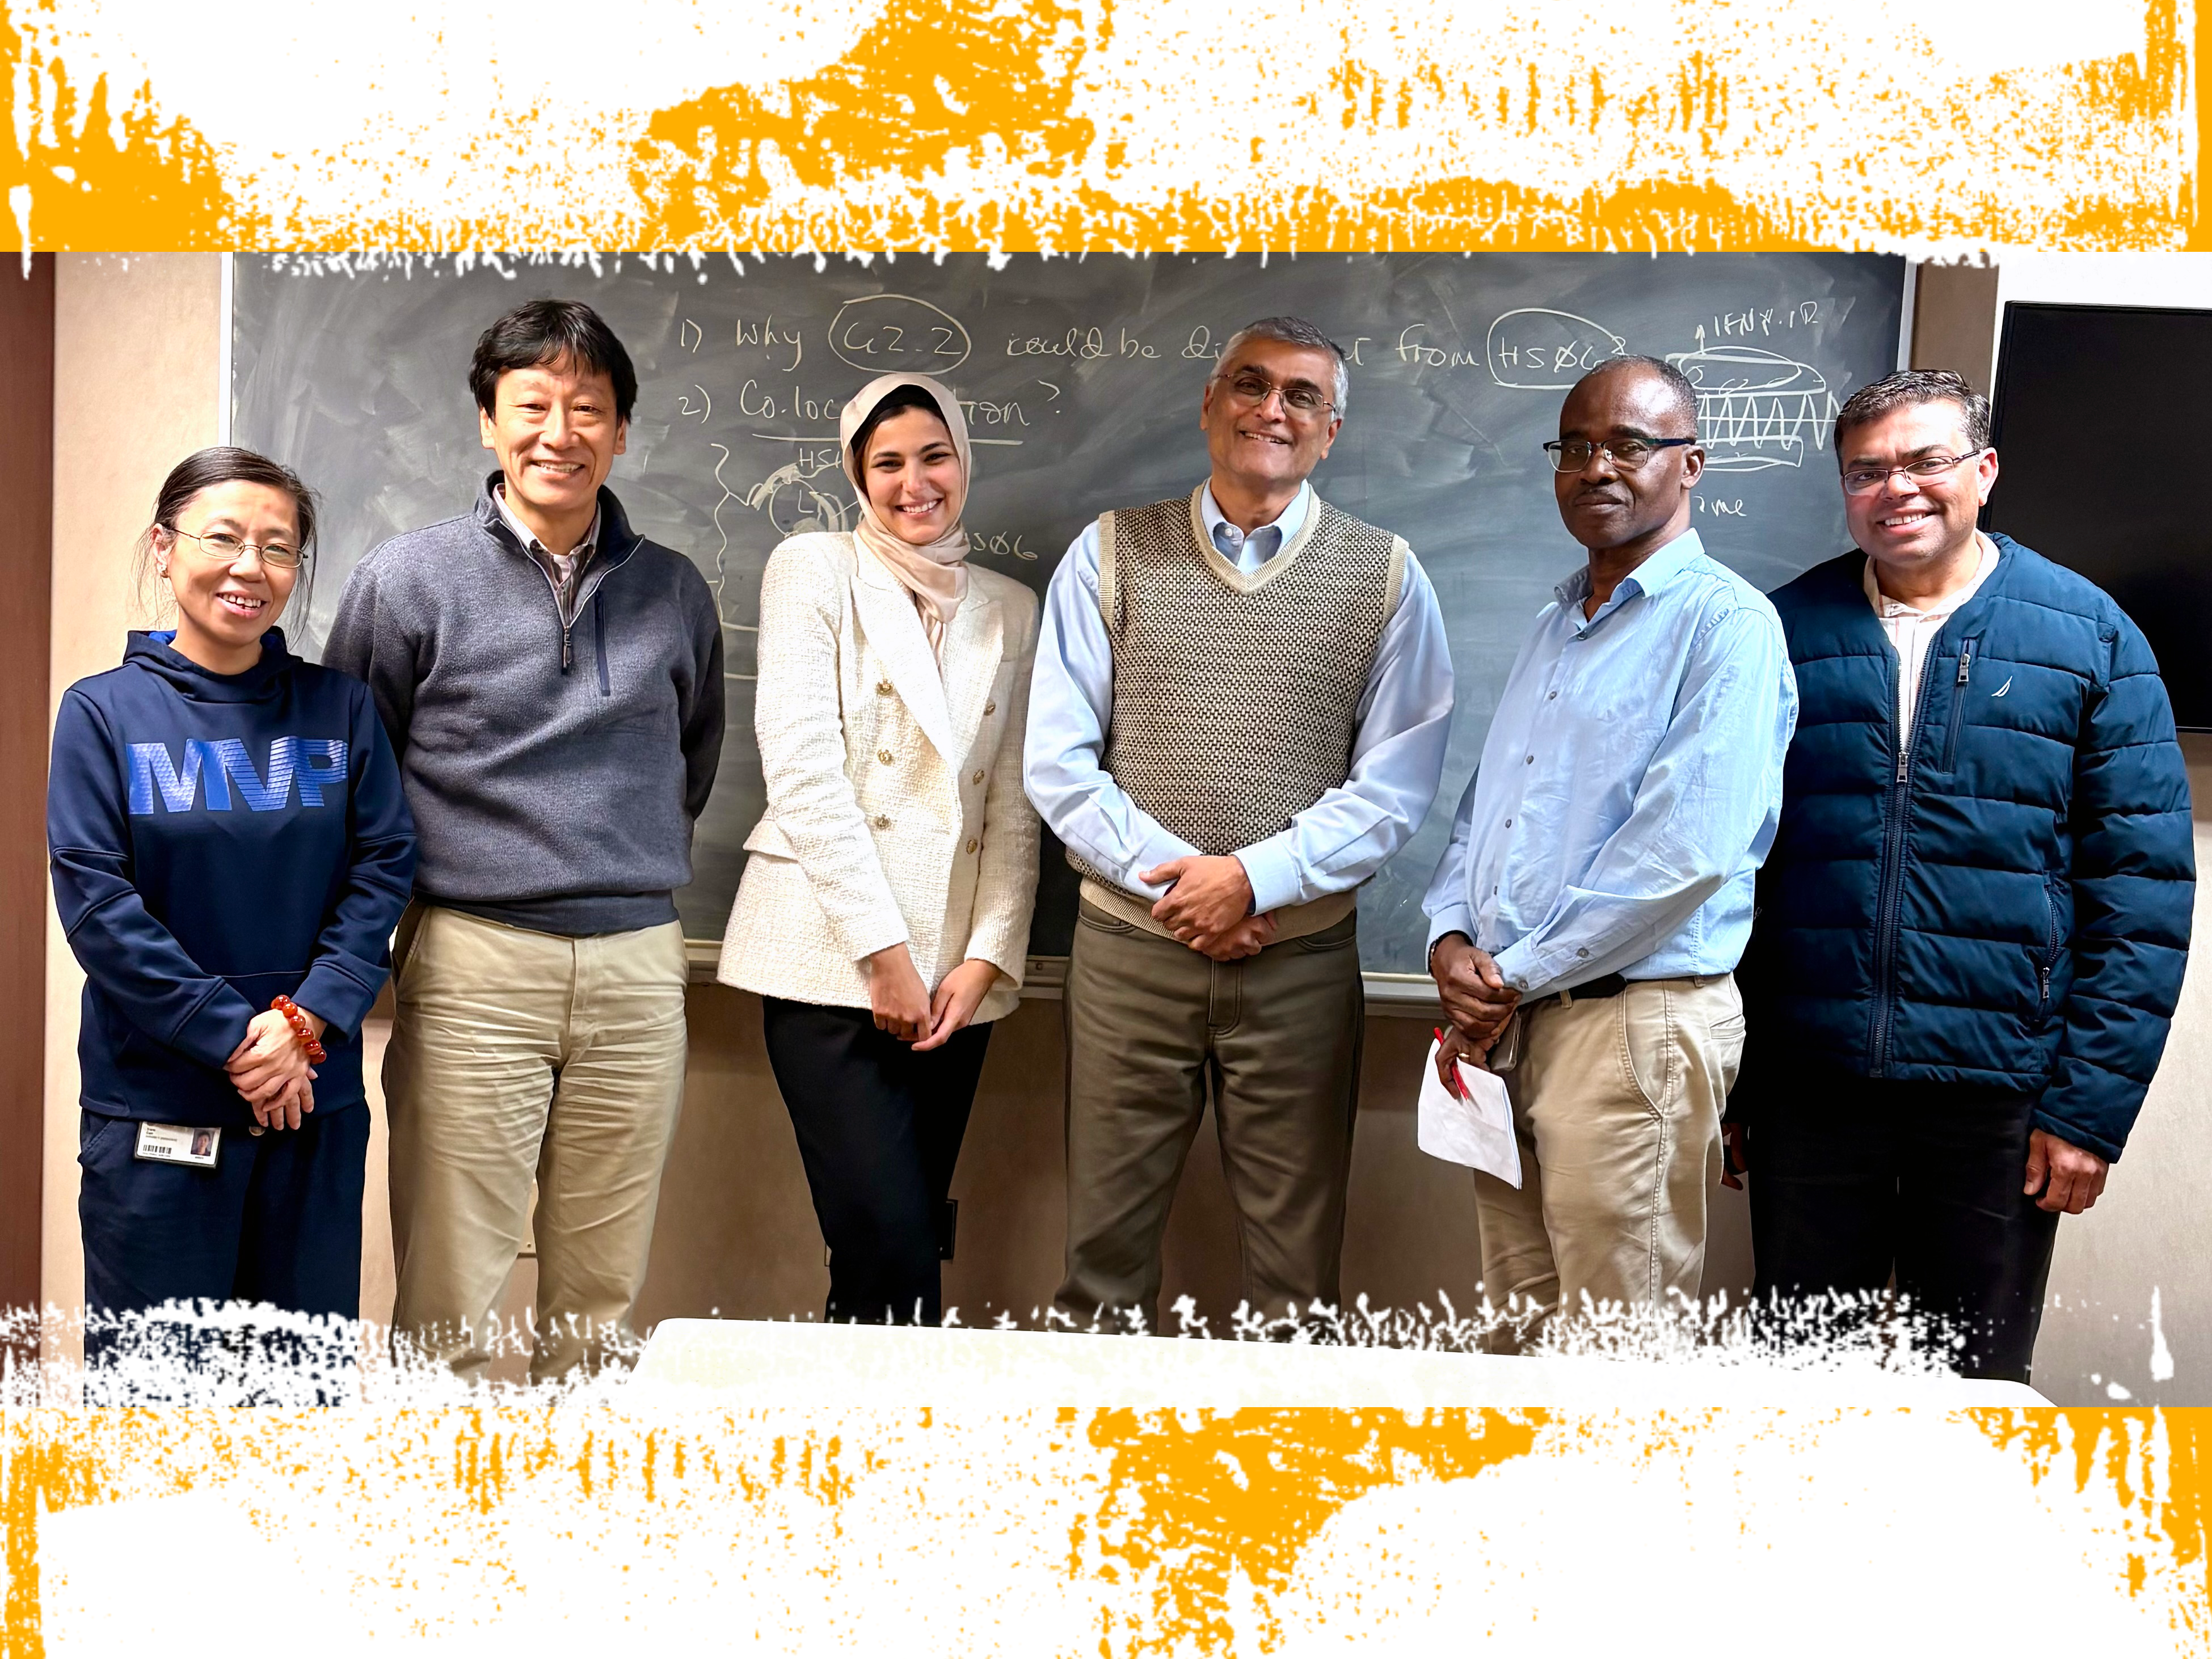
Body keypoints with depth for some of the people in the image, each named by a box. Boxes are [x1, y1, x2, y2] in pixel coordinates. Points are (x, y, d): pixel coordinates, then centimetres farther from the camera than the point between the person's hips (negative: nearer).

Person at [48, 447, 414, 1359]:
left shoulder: (340, 709, 6)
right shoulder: (104, 711, 0)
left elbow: (383, 867, 0)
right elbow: (96, 900, -7)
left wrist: (308, 1018, -13)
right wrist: (233, 1039, -13)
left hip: (316, 1098, 2)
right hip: (153, 1104, -2)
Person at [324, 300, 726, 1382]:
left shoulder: (677, 594, 10)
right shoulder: (408, 579, 1)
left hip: (638, 966, 3)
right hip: (474, 964, -3)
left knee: (602, 1297, 10)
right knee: (449, 1300, 1)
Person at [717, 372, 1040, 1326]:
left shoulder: (1010, 609, 14)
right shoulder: (813, 571, 3)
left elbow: (1015, 805, 9)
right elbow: (801, 771, -7)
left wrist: (986, 958, -3)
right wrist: (881, 949, -11)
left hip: (955, 971, 4)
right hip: (831, 959, -4)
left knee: (911, 1246, 7)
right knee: (890, 1251, -12)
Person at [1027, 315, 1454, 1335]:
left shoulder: (1386, 577, 4)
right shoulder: (1111, 554, 5)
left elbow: (1398, 782, -2)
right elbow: (1058, 761, 1)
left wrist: (1256, 876, -13)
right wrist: (1172, 871, -11)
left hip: (1303, 956, 0)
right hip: (1129, 947, 1)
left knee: (1295, 1257, 9)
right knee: (1105, 1240, 9)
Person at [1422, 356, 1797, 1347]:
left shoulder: (1725, 623, -10)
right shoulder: (1555, 622, 17)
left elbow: (1685, 847, -19)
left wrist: (1515, 976, -13)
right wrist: (1450, 937, 1)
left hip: (1633, 1016, -7)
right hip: (1498, 1015, 8)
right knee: (1518, 1325, 16)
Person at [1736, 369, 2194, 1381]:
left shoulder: (2087, 637, 1)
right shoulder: (1787, 632, 4)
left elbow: (2144, 888, -1)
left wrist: (2092, 1106, -7)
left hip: (2000, 1097, -1)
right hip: (1809, 1086, 1)